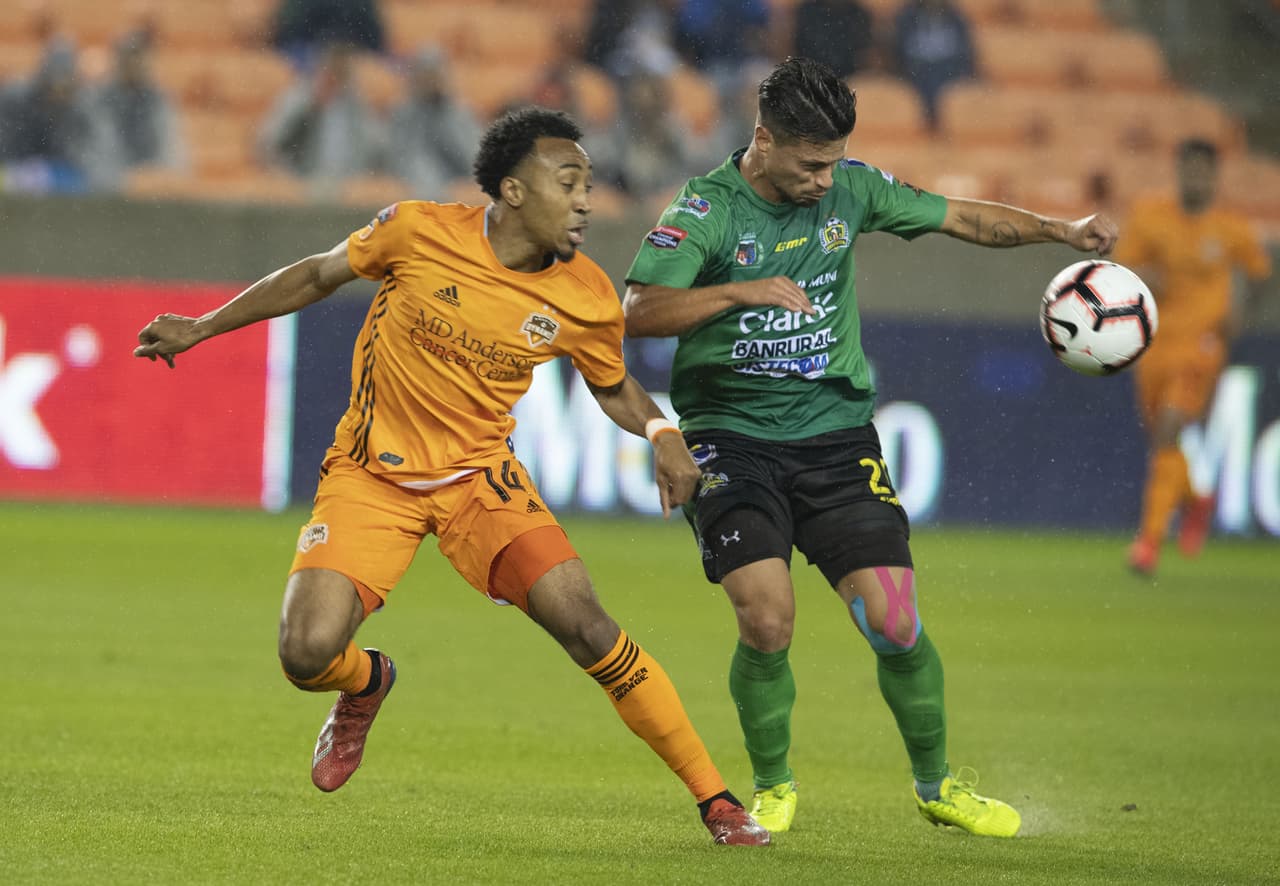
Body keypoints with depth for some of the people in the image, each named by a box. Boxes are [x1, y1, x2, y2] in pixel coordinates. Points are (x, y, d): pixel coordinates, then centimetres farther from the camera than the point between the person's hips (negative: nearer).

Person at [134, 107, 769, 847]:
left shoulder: (587, 299, -9)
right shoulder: (419, 231, -14)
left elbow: (613, 387, 11)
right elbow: (321, 275, 4)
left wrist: (662, 432, -11)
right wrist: (202, 328, 9)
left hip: (480, 476, 1)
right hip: (371, 475, -1)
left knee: (587, 626, -19)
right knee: (308, 654, -19)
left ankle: (716, 799, -7)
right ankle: (366, 684, 22)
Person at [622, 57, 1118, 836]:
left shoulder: (851, 189, 3)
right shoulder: (706, 208, -9)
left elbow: (962, 218, 13)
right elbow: (639, 312, -19)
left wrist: (1060, 231, 2)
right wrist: (742, 290, -28)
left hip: (836, 433, 3)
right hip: (733, 440, -3)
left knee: (894, 622, -5)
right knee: (767, 624, -18)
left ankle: (938, 784, 18)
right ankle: (774, 786, 8)